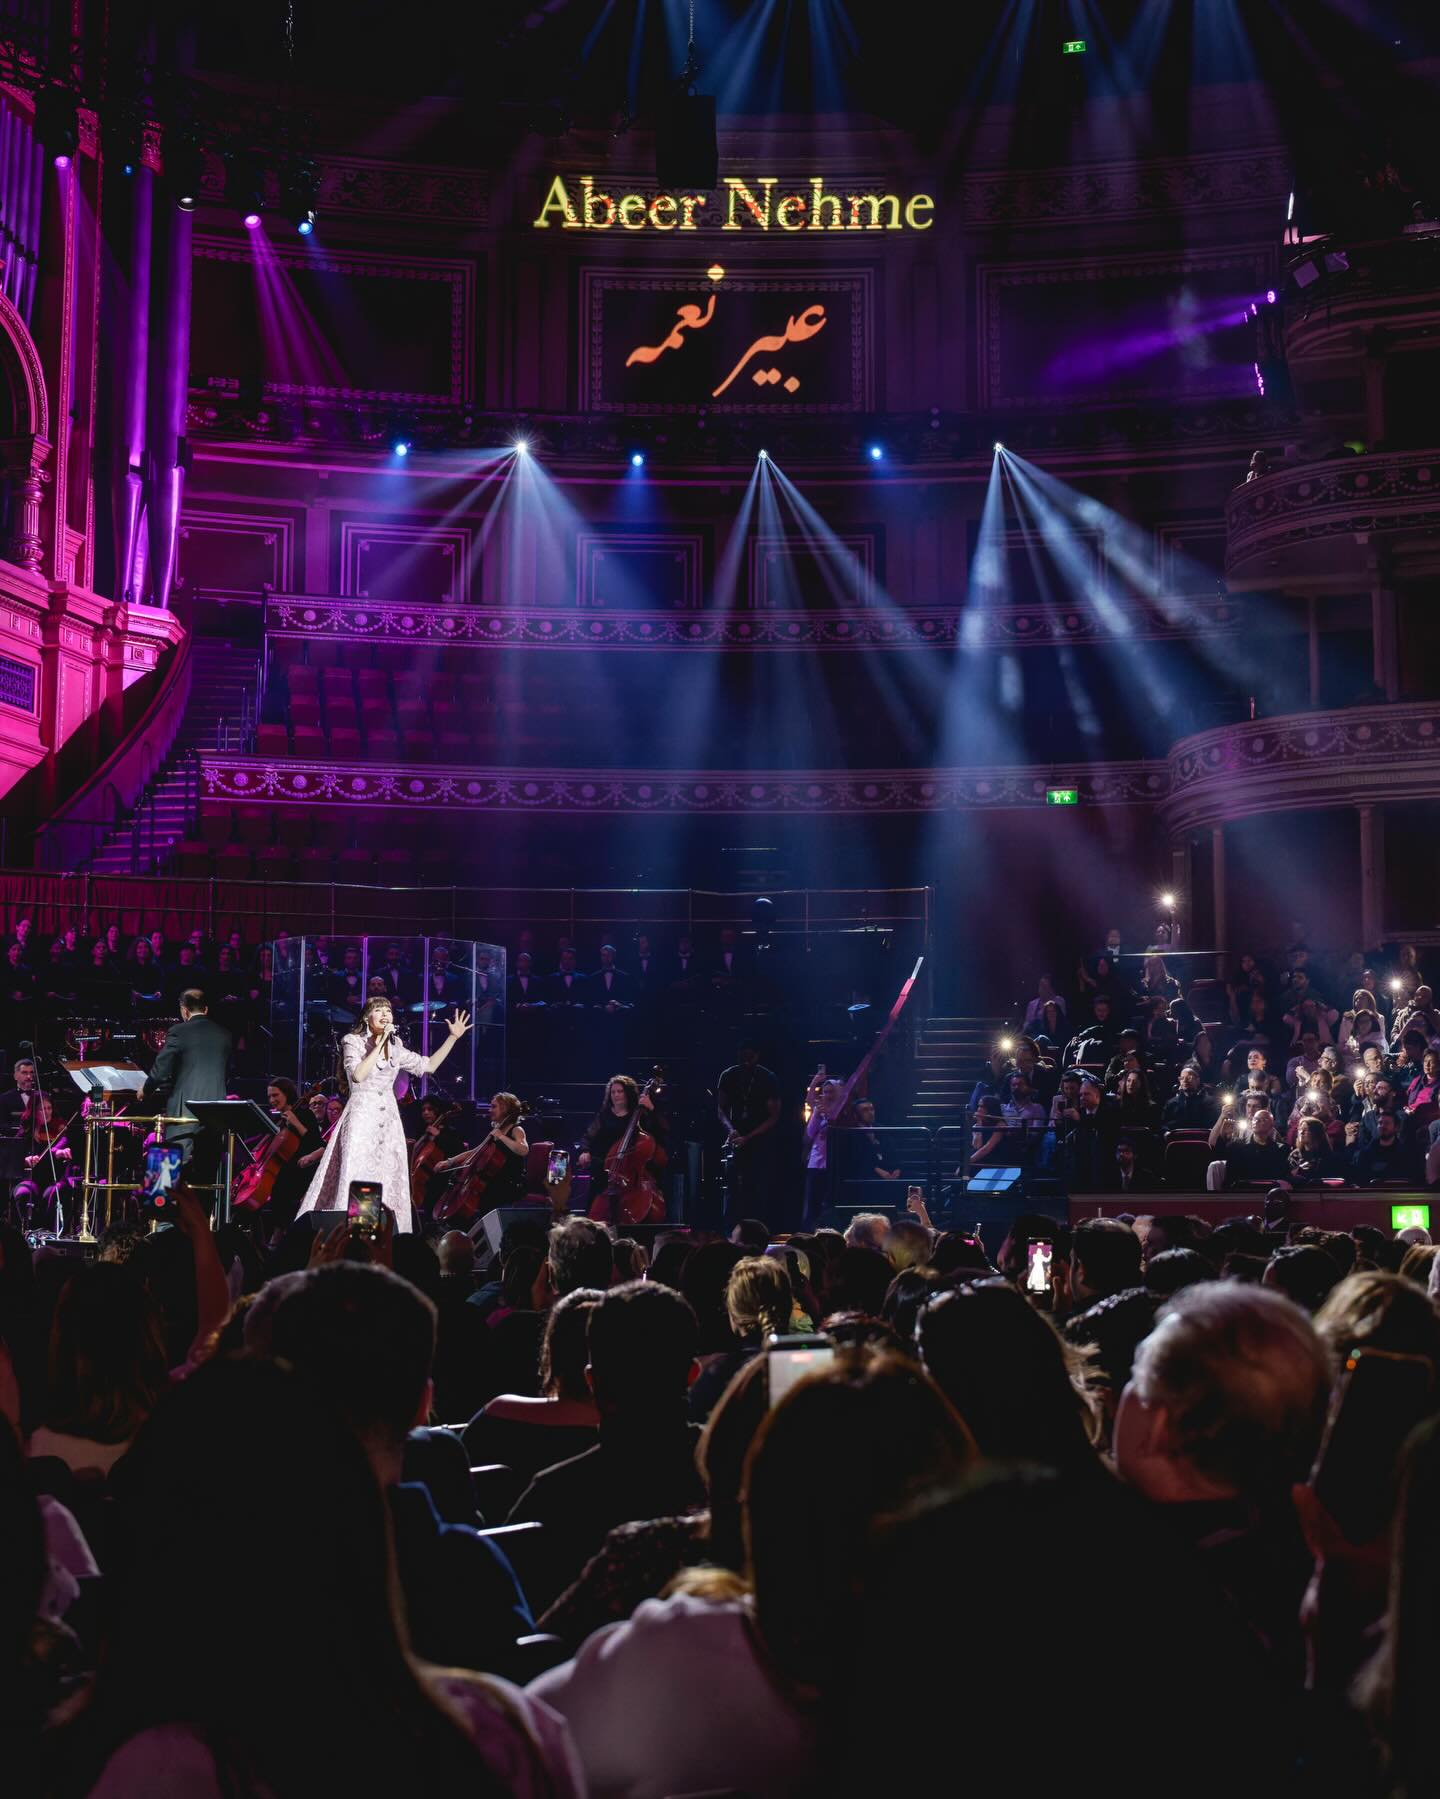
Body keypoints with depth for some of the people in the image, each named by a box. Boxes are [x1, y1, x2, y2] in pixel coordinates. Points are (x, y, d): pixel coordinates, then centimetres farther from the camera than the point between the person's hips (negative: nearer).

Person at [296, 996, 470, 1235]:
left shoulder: (395, 1047, 13)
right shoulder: (353, 1041, -1)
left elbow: (428, 1065, 15)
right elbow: (358, 1075, -17)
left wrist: (453, 1037, 10)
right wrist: (379, 1045, -15)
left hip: (389, 1120, 5)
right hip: (362, 1117, -5)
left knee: (389, 1182, 2)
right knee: (355, 1179, -13)